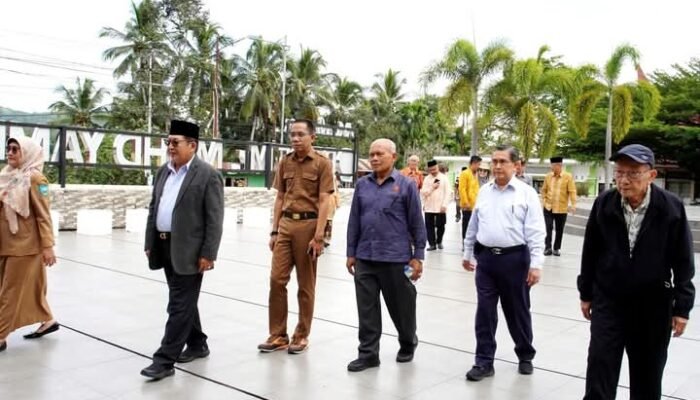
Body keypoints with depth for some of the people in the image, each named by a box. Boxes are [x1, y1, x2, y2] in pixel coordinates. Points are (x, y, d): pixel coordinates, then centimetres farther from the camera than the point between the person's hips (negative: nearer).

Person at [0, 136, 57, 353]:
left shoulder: (34, 178, -12)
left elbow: (43, 215, -13)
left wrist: (48, 246, -15)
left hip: (24, 244, -7)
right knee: (29, 286, 16)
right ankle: (47, 321, 30)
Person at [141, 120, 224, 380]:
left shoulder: (208, 175, -10)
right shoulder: (163, 172, 12)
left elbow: (214, 219, -13)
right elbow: (153, 209, 16)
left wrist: (208, 254, -17)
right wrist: (149, 243, 11)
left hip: (189, 251, -8)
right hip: (165, 247, 8)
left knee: (180, 305, -3)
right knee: (183, 301, 17)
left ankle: (165, 360, 1)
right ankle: (197, 345, 32)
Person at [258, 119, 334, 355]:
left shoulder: (322, 163, -5)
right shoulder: (285, 163, 10)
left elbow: (324, 202, -9)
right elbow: (280, 198, 13)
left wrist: (318, 236, -15)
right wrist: (274, 231, 8)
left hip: (308, 224, -5)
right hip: (286, 224, 5)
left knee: (306, 285, 6)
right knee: (277, 279, 3)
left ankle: (301, 337, 18)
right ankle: (277, 335, 15)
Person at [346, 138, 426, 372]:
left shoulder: (406, 185, -4)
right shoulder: (362, 185, 6)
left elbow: (417, 223, -3)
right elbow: (354, 221, 10)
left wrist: (418, 256, -6)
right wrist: (351, 253, 8)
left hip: (396, 258, -3)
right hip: (365, 258, 3)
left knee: (401, 306, 11)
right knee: (366, 308, 5)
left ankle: (408, 343, 36)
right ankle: (368, 353, 16)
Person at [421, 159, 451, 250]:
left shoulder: (444, 178, 1)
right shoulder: (427, 179, 7)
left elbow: (447, 192, -3)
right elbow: (423, 192, 0)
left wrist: (444, 205, -10)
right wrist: (432, 187, -12)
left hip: (440, 207, -1)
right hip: (429, 207, 2)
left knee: (440, 226, 6)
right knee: (429, 226, 0)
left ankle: (439, 242, 25)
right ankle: (432, 244, 8)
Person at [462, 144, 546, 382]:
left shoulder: (527, 193, -6)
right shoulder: (484, 192, 8)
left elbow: (535, 232, -10)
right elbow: (474, 225, 15)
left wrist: (536, 264, -15)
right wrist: (468, 253, 18)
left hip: (514, 258, -3)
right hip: (486, 257, 4)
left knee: (517, 311, 11)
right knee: (484, 312, 4)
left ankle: (525, 356, 32)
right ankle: (484, 362, 14)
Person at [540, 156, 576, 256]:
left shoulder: (568, 176, -5)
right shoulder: (548, 176, 4)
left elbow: (572, 191, -8)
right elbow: (544, 190, 13)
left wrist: (573, 204, -16)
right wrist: (543, 200, 2)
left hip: (561, 209, -1)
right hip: (548, 207, 2)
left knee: (559, 230, 8)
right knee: (548, 228, -5)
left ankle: (556, 249, 19)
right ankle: (548, 248, 1)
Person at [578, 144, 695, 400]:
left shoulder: (671, 207, -13)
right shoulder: (604, 203, -8)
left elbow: (683, 261, -6)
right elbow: (590, 252, 2)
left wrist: (682, 307, -6)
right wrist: (586, 294, 6)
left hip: (653, 305, 0)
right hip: (608, 301, 1)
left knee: (647, 375, 14)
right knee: (600, 367, 0)